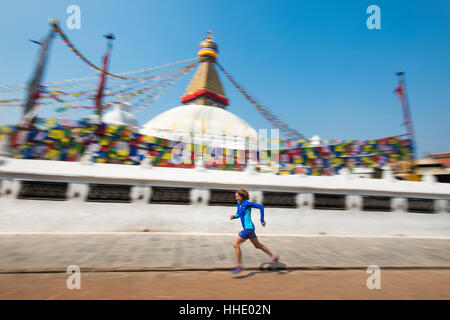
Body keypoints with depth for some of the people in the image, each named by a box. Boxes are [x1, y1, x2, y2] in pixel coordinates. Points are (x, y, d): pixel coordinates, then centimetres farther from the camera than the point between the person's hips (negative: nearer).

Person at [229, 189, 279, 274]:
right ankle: (274, 256, 36)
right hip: (247, 228, 9)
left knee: (235, 244, -7)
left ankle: (240, 266, 6)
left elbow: (261, 207, -18)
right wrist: (233, 216, -1)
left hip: (249, 228, -9)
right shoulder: (239, 204, 7)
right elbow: (238, 214, 21)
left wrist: (262, 220, -17)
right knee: (258, 245, 21)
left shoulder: (247, 204, -17)